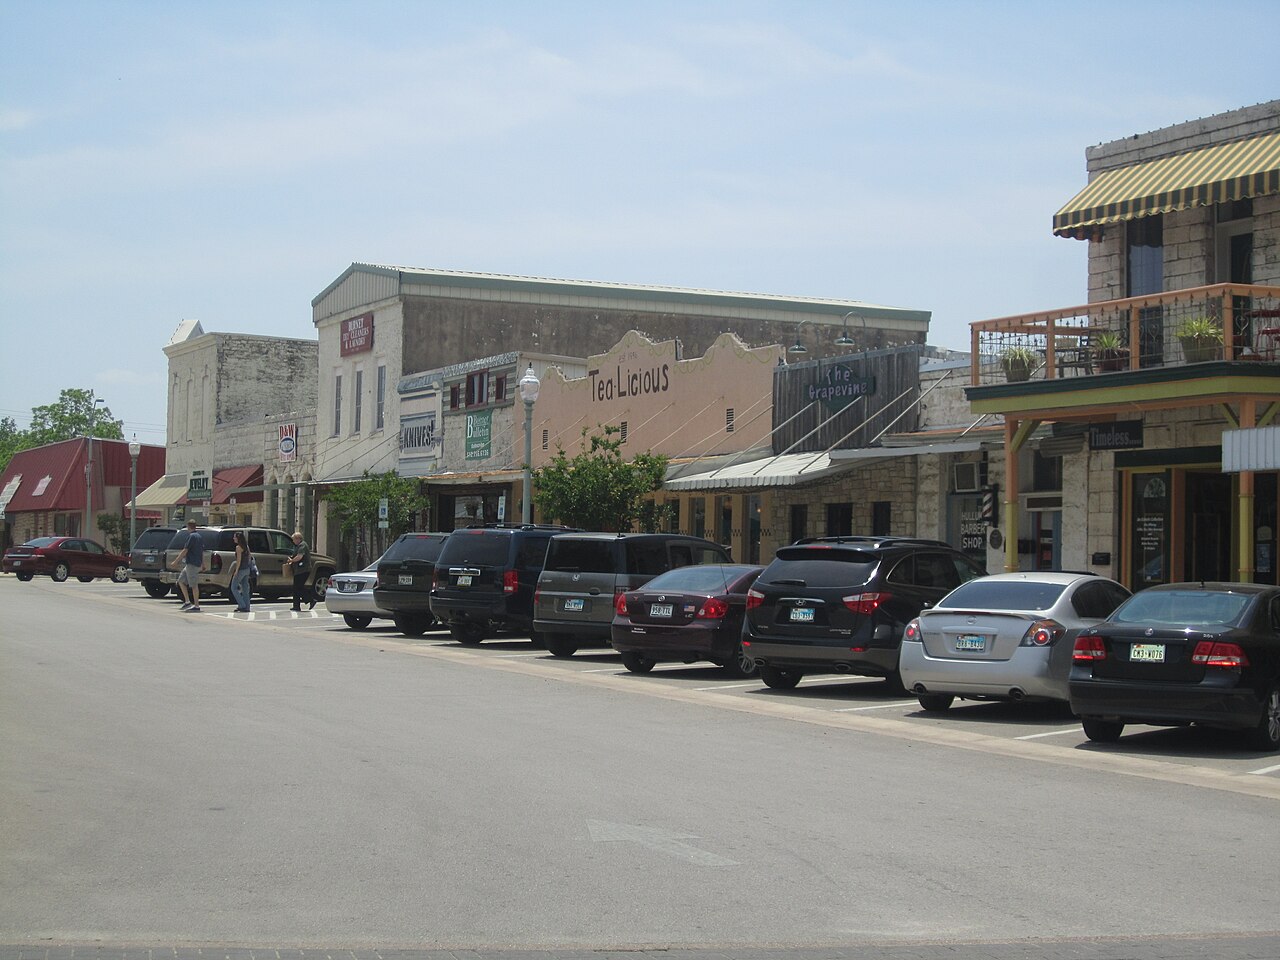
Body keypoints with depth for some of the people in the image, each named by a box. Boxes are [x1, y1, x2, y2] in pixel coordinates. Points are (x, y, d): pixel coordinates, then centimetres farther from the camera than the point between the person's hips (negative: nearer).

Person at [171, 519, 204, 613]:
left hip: (192, 564, -9)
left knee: (194, 585, -6)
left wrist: (176, 562, -12)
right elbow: (202, 552, 21)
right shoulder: (200, 537, 15)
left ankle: (196, 606, -4)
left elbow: (185, 551, -16)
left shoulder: (191, 536, -13)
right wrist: (203, 564, 27)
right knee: (181, 580, 14)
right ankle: (187, 602, 10)